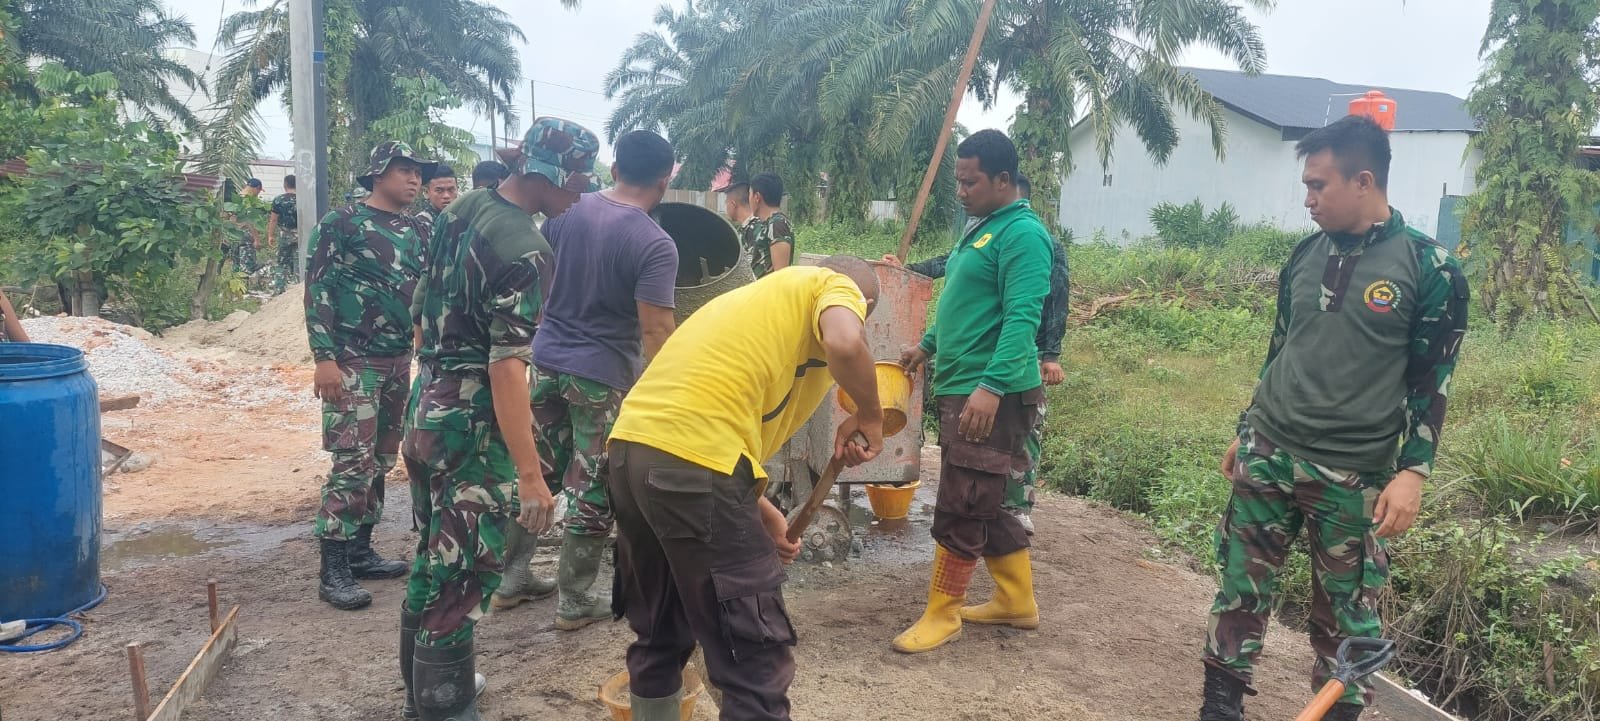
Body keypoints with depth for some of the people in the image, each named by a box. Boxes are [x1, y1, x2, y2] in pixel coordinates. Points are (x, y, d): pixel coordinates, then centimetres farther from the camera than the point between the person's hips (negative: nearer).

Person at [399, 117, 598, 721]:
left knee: (431, 559, 21)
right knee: (463, 578, 0)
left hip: (426, 409, 9)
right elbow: (506, 368, -24)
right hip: (473, 426, -9)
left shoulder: (461, 209, 6)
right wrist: (530, 474, -23)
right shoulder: (520, 247, -21)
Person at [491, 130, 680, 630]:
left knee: (535, 472, 19)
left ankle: (511, 579, 30)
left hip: (546, 359, 6)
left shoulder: (566, 210, 1)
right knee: (593, 491, 7)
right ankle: (574, 602, 18)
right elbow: (654, 330, -20)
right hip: (603, 376, -6)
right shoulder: (655, 245, -17)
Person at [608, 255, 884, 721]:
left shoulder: (769, 294, 32)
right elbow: (845, 345, -17)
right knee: (756, 661, 2)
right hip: (691, 461, -9)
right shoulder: (838, 286, 9)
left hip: (631, 447, 9)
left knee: (660, 636, 26)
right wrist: (869, 418, 1)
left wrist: (763, 516, 36)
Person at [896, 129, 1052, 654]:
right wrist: (928, 345, 28)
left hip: (991, 395, -10)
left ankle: (942, 615, 10)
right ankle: (1017, 601, 28)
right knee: (986, 504, 16)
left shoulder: (1022, 233, -14)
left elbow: (1022, 317, -24)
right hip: (960, 388, 10)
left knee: (961, 510, -3)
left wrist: (992, 385, -32)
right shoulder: (982, 228, 17)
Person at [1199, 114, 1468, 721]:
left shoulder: (1429, 268, -7)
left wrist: (1412, 472, -13)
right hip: (1266, 454, 4)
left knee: (1345, 613, 6)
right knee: (1242, 587, 8)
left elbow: (1432, 382, -6)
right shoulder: (1306, 255, 7)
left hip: (1353, 474, -4)